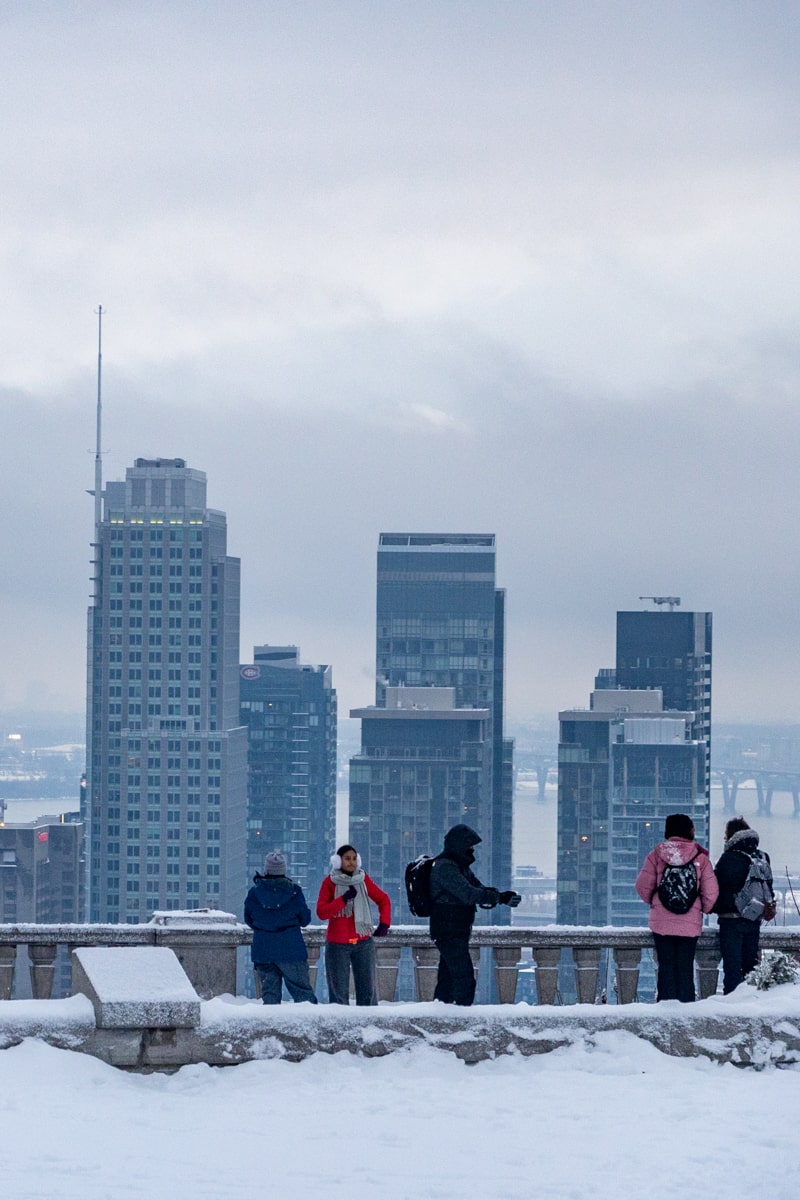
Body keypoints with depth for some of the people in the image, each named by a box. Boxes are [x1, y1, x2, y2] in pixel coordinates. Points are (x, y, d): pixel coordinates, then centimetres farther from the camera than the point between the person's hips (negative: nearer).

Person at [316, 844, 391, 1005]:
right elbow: (321, 912, -10)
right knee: (339, 991, -1)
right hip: (337, 944, -3)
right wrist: (343, 899, -20)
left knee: (368, 989, 4)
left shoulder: (363, 879, 4)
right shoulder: (329, 882, -3)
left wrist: (384, 923, 0)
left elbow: (383, 900, 13)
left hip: (363, 943, 3)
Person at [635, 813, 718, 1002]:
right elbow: (711, 892, -4)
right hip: (690, 923, 0)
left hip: (662, 921, 0)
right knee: (685, 966, 7)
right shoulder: (700, 857, -2)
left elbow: (643, 886, -3)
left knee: (666, 965, 6)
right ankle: (686, 1003, 4)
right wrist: (704, 908, 15)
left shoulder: (657, 855, -3)